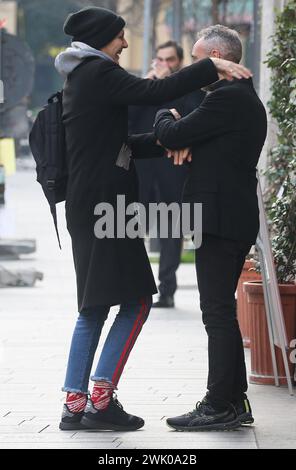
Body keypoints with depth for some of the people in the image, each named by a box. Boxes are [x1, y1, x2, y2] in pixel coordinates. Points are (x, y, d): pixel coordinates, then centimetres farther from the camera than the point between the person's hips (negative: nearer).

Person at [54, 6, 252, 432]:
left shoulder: (81, 79, 21)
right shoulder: (99, 73, -9)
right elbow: (155, 92, -23)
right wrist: (211, 67, -19)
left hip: (87, 206, 10)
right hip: (105, 204, -10)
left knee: (94, 307, 11)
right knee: (136, 302, -7)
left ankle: (75, 405, 9)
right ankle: (101, 399, -8)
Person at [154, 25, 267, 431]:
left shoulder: (226, 98, -14)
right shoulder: (248, 100, 18)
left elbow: (173, 136, -14)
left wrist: (166, 114, 8)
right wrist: (186, 146, 2)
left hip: (219, 220, -10)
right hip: (238, 218, 10)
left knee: (217, 314, -8)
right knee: (223, 313, 15)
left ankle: (219, 406, -7)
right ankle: (235, 401, 18)